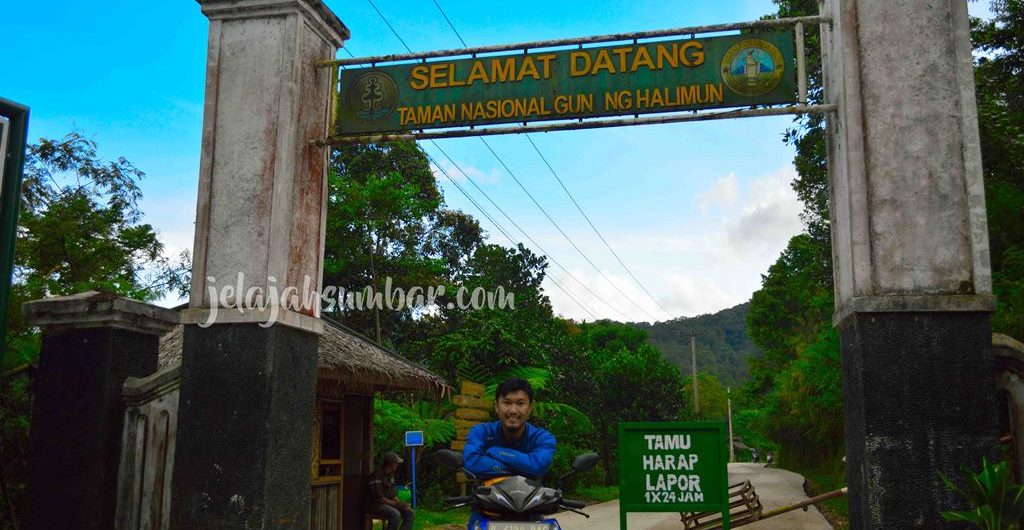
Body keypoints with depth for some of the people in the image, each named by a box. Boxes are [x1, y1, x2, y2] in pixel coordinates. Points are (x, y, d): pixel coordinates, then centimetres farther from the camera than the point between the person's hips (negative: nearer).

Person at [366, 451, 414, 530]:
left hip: (388, 503, 9)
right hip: (375, 504, -9)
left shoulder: (390, 474, 10)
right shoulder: (377, 475, -20)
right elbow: (378, 497, -24)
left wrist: (398, 502, 1)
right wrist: (394, 503, -16)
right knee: (395, 514, -33)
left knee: (409, 512, -4)